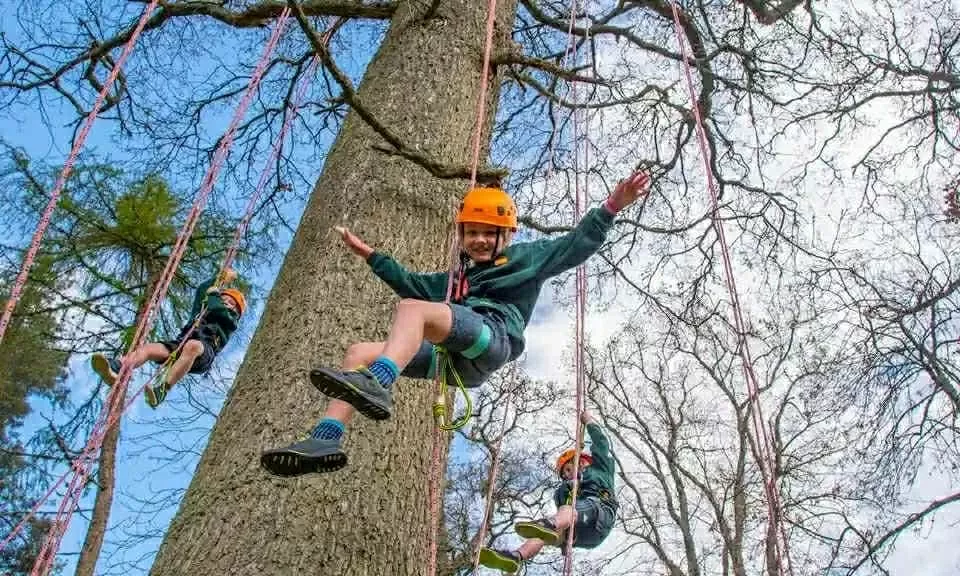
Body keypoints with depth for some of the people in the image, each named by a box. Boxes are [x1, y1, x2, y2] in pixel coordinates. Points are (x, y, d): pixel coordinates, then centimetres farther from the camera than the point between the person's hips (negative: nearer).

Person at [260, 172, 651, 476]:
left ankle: (376, 385, -59)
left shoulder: (526, 257, 24)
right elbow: (414, 284, 48)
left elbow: (575, 245, 15)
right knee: (360, 352, -7)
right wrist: (372, 256, 48)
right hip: (452, 355, 7)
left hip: (492, 337, -7)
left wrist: (610, 208, 4)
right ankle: (326, 440, -24)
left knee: (412, 309, -33)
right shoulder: (459, 277, 40)